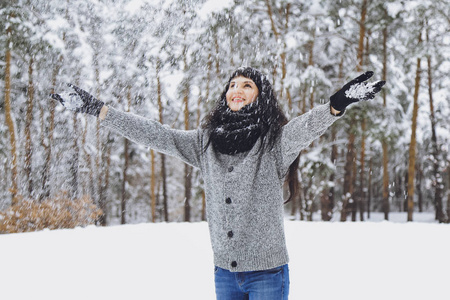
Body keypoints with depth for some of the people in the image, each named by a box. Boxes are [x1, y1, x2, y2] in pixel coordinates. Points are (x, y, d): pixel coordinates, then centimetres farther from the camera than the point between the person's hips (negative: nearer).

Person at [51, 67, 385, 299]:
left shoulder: (275, 142, -6)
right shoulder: (206, 142, 6)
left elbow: (304, 128, -25)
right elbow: (155, 134, 4)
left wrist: (335, 106, -47)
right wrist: (98, 110, -1)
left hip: (267, 273, -4)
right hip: (225, 272, 4)